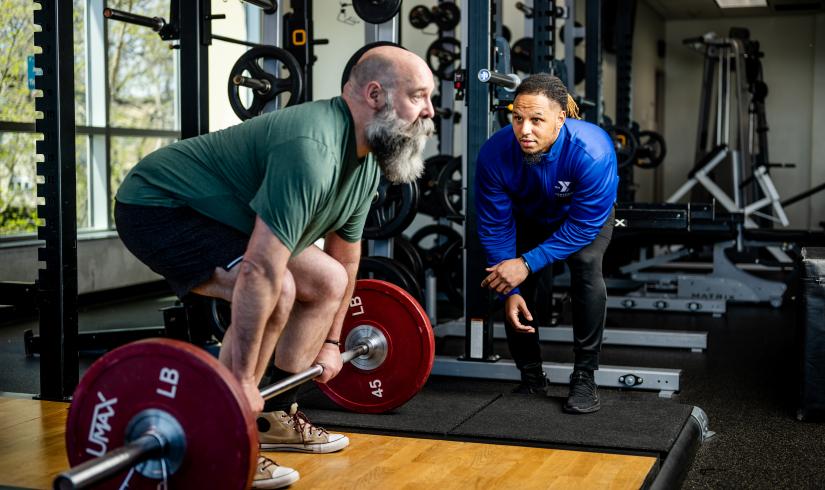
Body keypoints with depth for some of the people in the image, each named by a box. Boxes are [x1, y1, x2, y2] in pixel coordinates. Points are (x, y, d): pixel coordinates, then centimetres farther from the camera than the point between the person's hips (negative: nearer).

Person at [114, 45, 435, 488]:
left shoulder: (368, 158, 0)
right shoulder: (312, 150, -32)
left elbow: (344, 257, 12)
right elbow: (260, 271, -36)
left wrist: (330, 343, 15)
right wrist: (242, 378, -32)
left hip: (215, 212, 10)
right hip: (157, 207, -10)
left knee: (327, 281, 9)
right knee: (276, 292, -28)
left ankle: (274, 417, 15)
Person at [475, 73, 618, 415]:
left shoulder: (592, 151, -41)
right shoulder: (495, 153, -34)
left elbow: (584, 224, -32)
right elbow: (495, 226, -22)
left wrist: (529, 264, -37)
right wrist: (509, 293, -23)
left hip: (588, 213, -2)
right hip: (529, 217, 2)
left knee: (586, 265, -29)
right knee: (514, 284, -16)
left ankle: (584, 377, -16)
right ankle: (531, 377, 7)